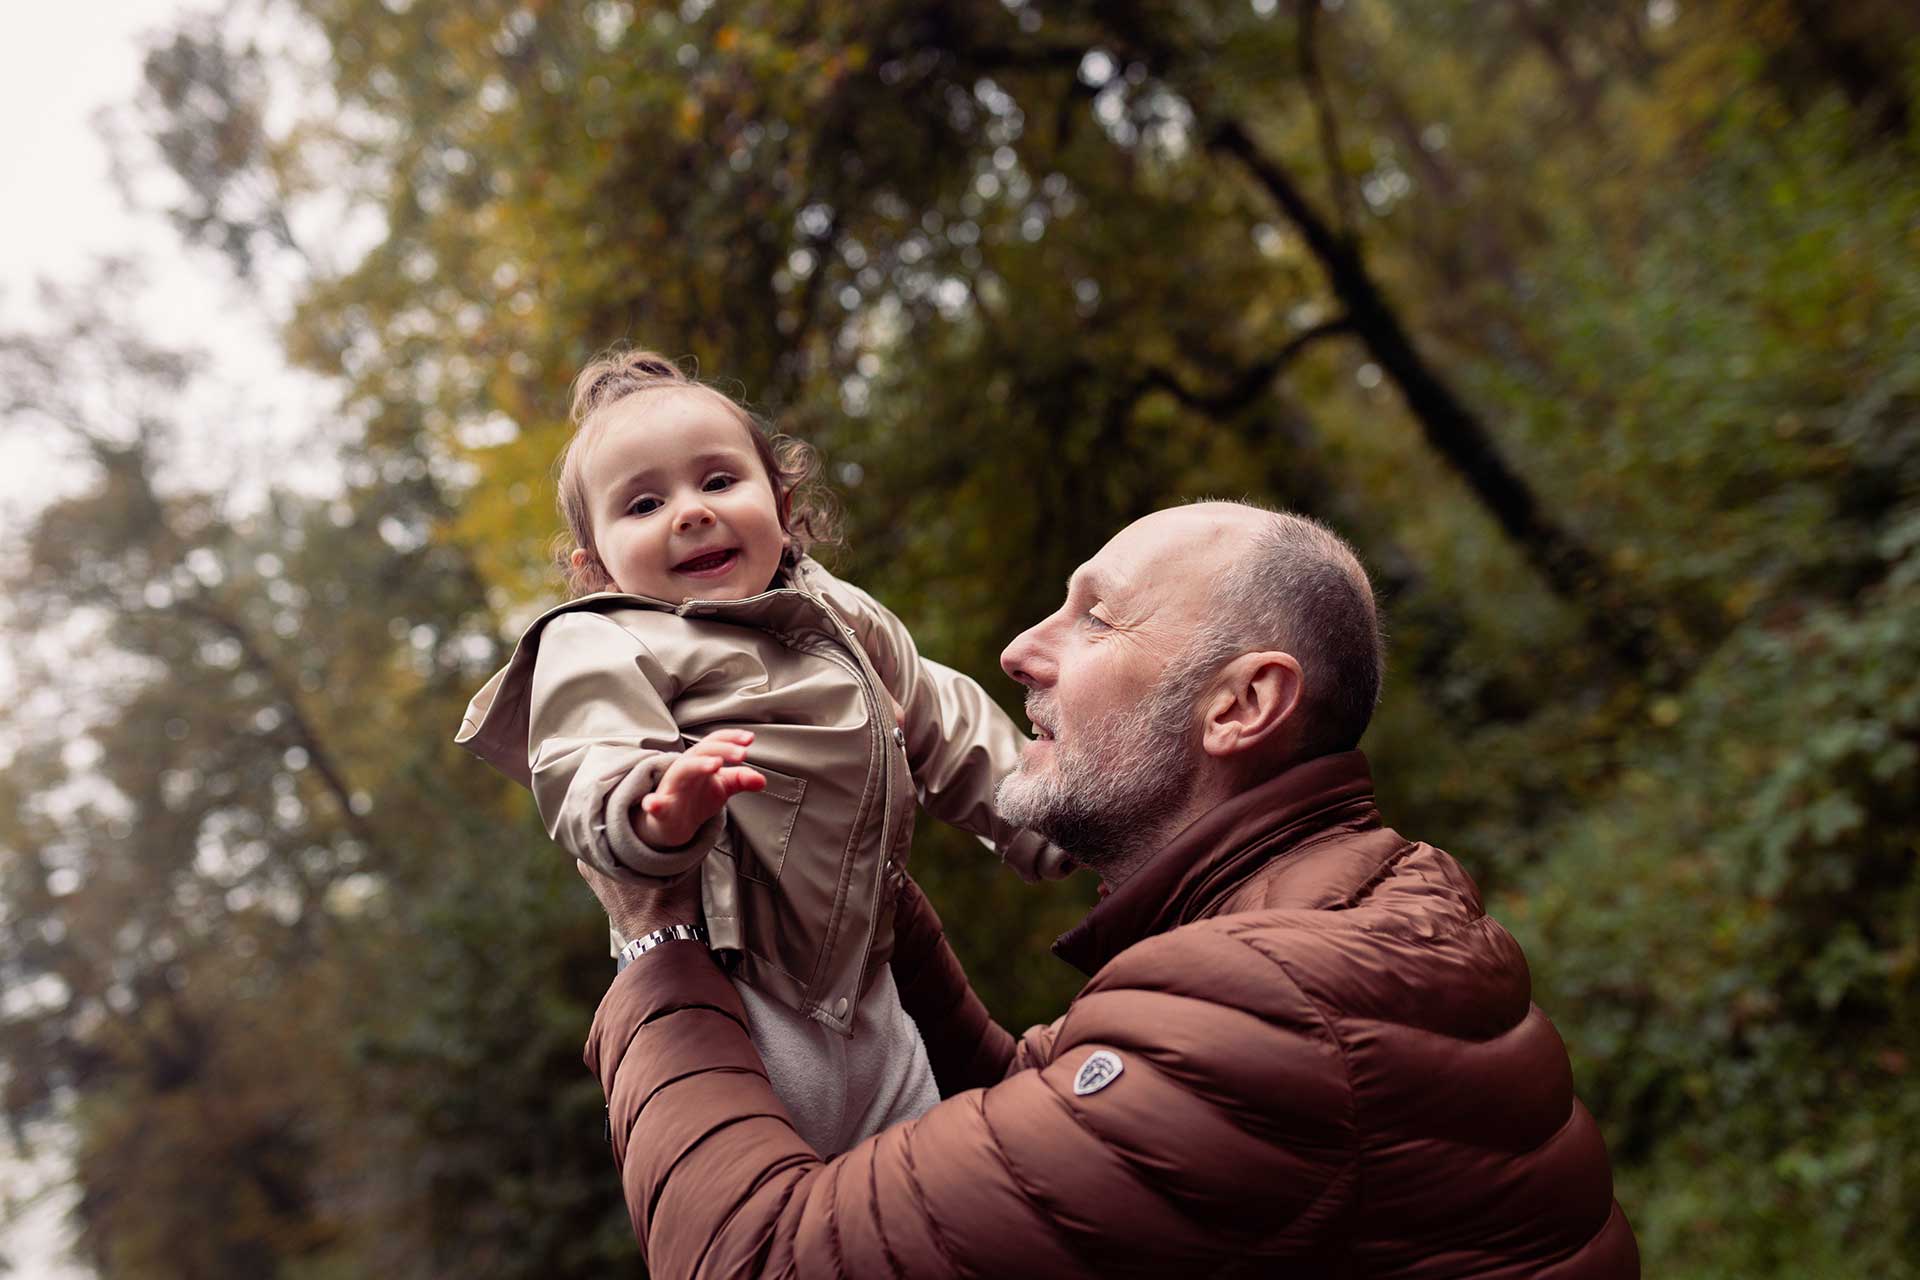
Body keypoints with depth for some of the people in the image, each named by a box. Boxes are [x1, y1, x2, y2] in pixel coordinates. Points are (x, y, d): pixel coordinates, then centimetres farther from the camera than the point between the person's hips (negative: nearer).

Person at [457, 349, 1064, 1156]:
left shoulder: (839, 615, 14)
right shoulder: (603, 646, -8)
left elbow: (946, 728, 23)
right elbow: (586, 790, -24)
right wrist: (661, 814, -46)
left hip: (863, 994, 7)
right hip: (722, 998, -6)